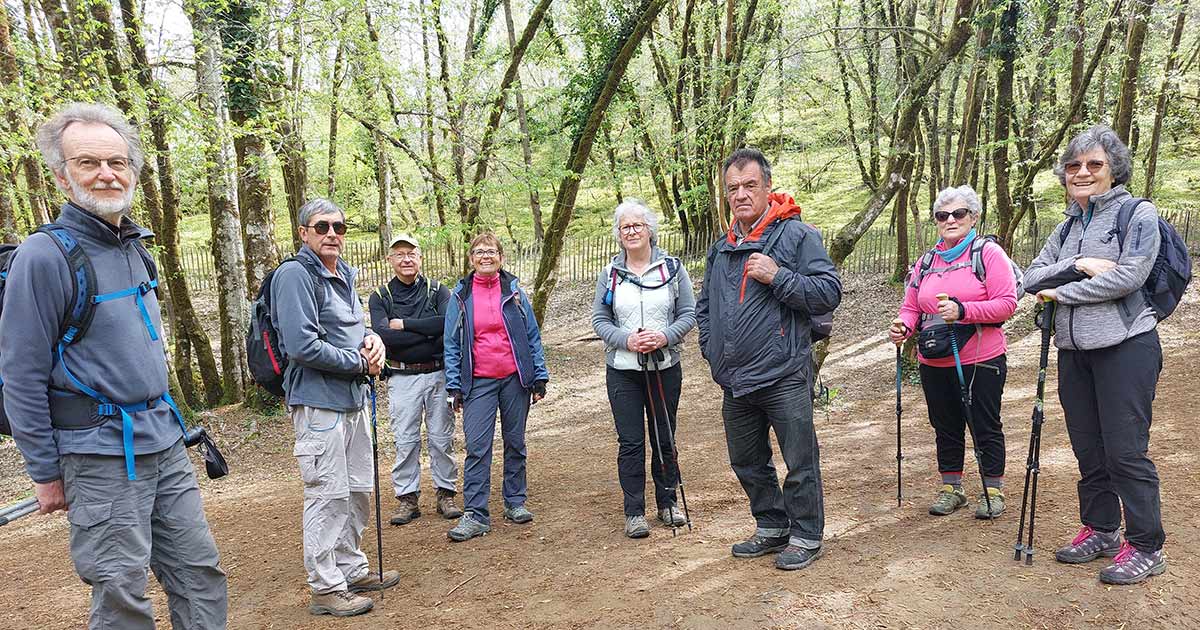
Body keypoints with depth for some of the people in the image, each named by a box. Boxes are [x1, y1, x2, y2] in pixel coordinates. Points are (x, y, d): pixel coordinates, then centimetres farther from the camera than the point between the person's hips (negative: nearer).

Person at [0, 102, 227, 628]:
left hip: (165, 444, 7)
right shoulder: (45, 256, -13)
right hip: (101, 453, -7)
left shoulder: (134, 247, 10)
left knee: (201, 574, 11)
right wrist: (46, 474, -9)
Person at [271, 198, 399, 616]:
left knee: (358, 489, 17)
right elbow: (303, 346, -22)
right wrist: (360, 363, -13)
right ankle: (326, 589, 10)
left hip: (353, 397, 9)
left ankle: (352, 569, 32)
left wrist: (373, 339, 0)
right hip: (318, 401, -9)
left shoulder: (344, 274, 14)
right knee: (328, 495, -3)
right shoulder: (294, 275, -14)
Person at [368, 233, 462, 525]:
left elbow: (449, 322, -16)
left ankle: (446, 494, 19)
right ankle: (407, 498, 14)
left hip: (438, 374, 1)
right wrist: (430, 333, -16)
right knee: (405, 441, 3)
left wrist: (404, 324, -14)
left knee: (442, 438, 8)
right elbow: (383, 335, -15)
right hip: (402, 378, 0)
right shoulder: (380, 296, 2)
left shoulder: (437, 290, 3)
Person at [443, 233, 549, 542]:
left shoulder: (514, 291, 5)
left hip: (515, 378, 1)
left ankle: (515, 502, 23)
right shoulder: (460, 296, 3)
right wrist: (453, 386, -2)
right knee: (477, 447, -6)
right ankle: (475, 514, -2)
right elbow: (452, 343, 3)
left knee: (515, 443, 10)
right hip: (479, 382, -1)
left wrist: (539, 377, 1)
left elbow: (532, 336, 6)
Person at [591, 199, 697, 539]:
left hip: (665, 367, 0)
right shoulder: (609, 274, 3)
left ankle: (667, 502, 27)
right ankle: (634, 511, 11)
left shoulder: (672, 268, 1)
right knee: (630, 441, 1)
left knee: (665, 438, 11)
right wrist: (627, 340, -15)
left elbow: (689, 313, 1)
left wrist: (664, 336, -17)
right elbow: (599, 320, 3)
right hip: (623, 370, 0)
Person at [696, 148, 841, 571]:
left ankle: (806, 537, 21)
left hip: (784, 377, -7)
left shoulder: (797, 235, -6)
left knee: (800, 463, 4)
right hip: (735, 381, 7)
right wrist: (710, 347, 12)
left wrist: (778, 277, -20)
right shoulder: (721, 248, 13)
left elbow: (829, 293, -13)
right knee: (747, 463, 18)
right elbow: (704, 306, 24)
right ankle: (772, 527, 35)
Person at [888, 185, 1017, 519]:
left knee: (985, 426, 6)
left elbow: (1007, 303, -13)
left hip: (981, 360, -5)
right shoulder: (926, 261, 12)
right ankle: (951, 488, 28)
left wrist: (963, 310, -25)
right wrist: (903, 326, -10)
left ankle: (993, 490, 22)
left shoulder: (988, 253, -4)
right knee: (945, 426, 14)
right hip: (934, 364, 5)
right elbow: (911, 307, 12)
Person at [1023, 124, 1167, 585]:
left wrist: (1061, 291, -8)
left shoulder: (1138, 214, -3)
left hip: (1125, 346, -6)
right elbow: (1031, 278, 7)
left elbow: (1128, 277, -16)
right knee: (1088, 449, 13)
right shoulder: (1067, 227, 16)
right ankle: (1100, 530, 27)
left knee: (1125, 451, -4)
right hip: (1075, 352, 6)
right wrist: (1077, 265, -11)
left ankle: (1146, 547, 8)